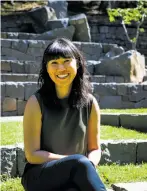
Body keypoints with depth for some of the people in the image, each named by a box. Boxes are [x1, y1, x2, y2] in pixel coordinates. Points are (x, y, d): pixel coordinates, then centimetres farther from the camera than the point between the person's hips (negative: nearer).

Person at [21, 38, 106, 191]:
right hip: (39, 176, -2)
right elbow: (32, 154, -8)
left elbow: (94, 148, 10)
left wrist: (89, 165, -16)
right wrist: (78, 162, -17)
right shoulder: (36, 103, -7)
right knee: (80, 163, -34)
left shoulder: (90, 103, 2)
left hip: (77, 176, 3)